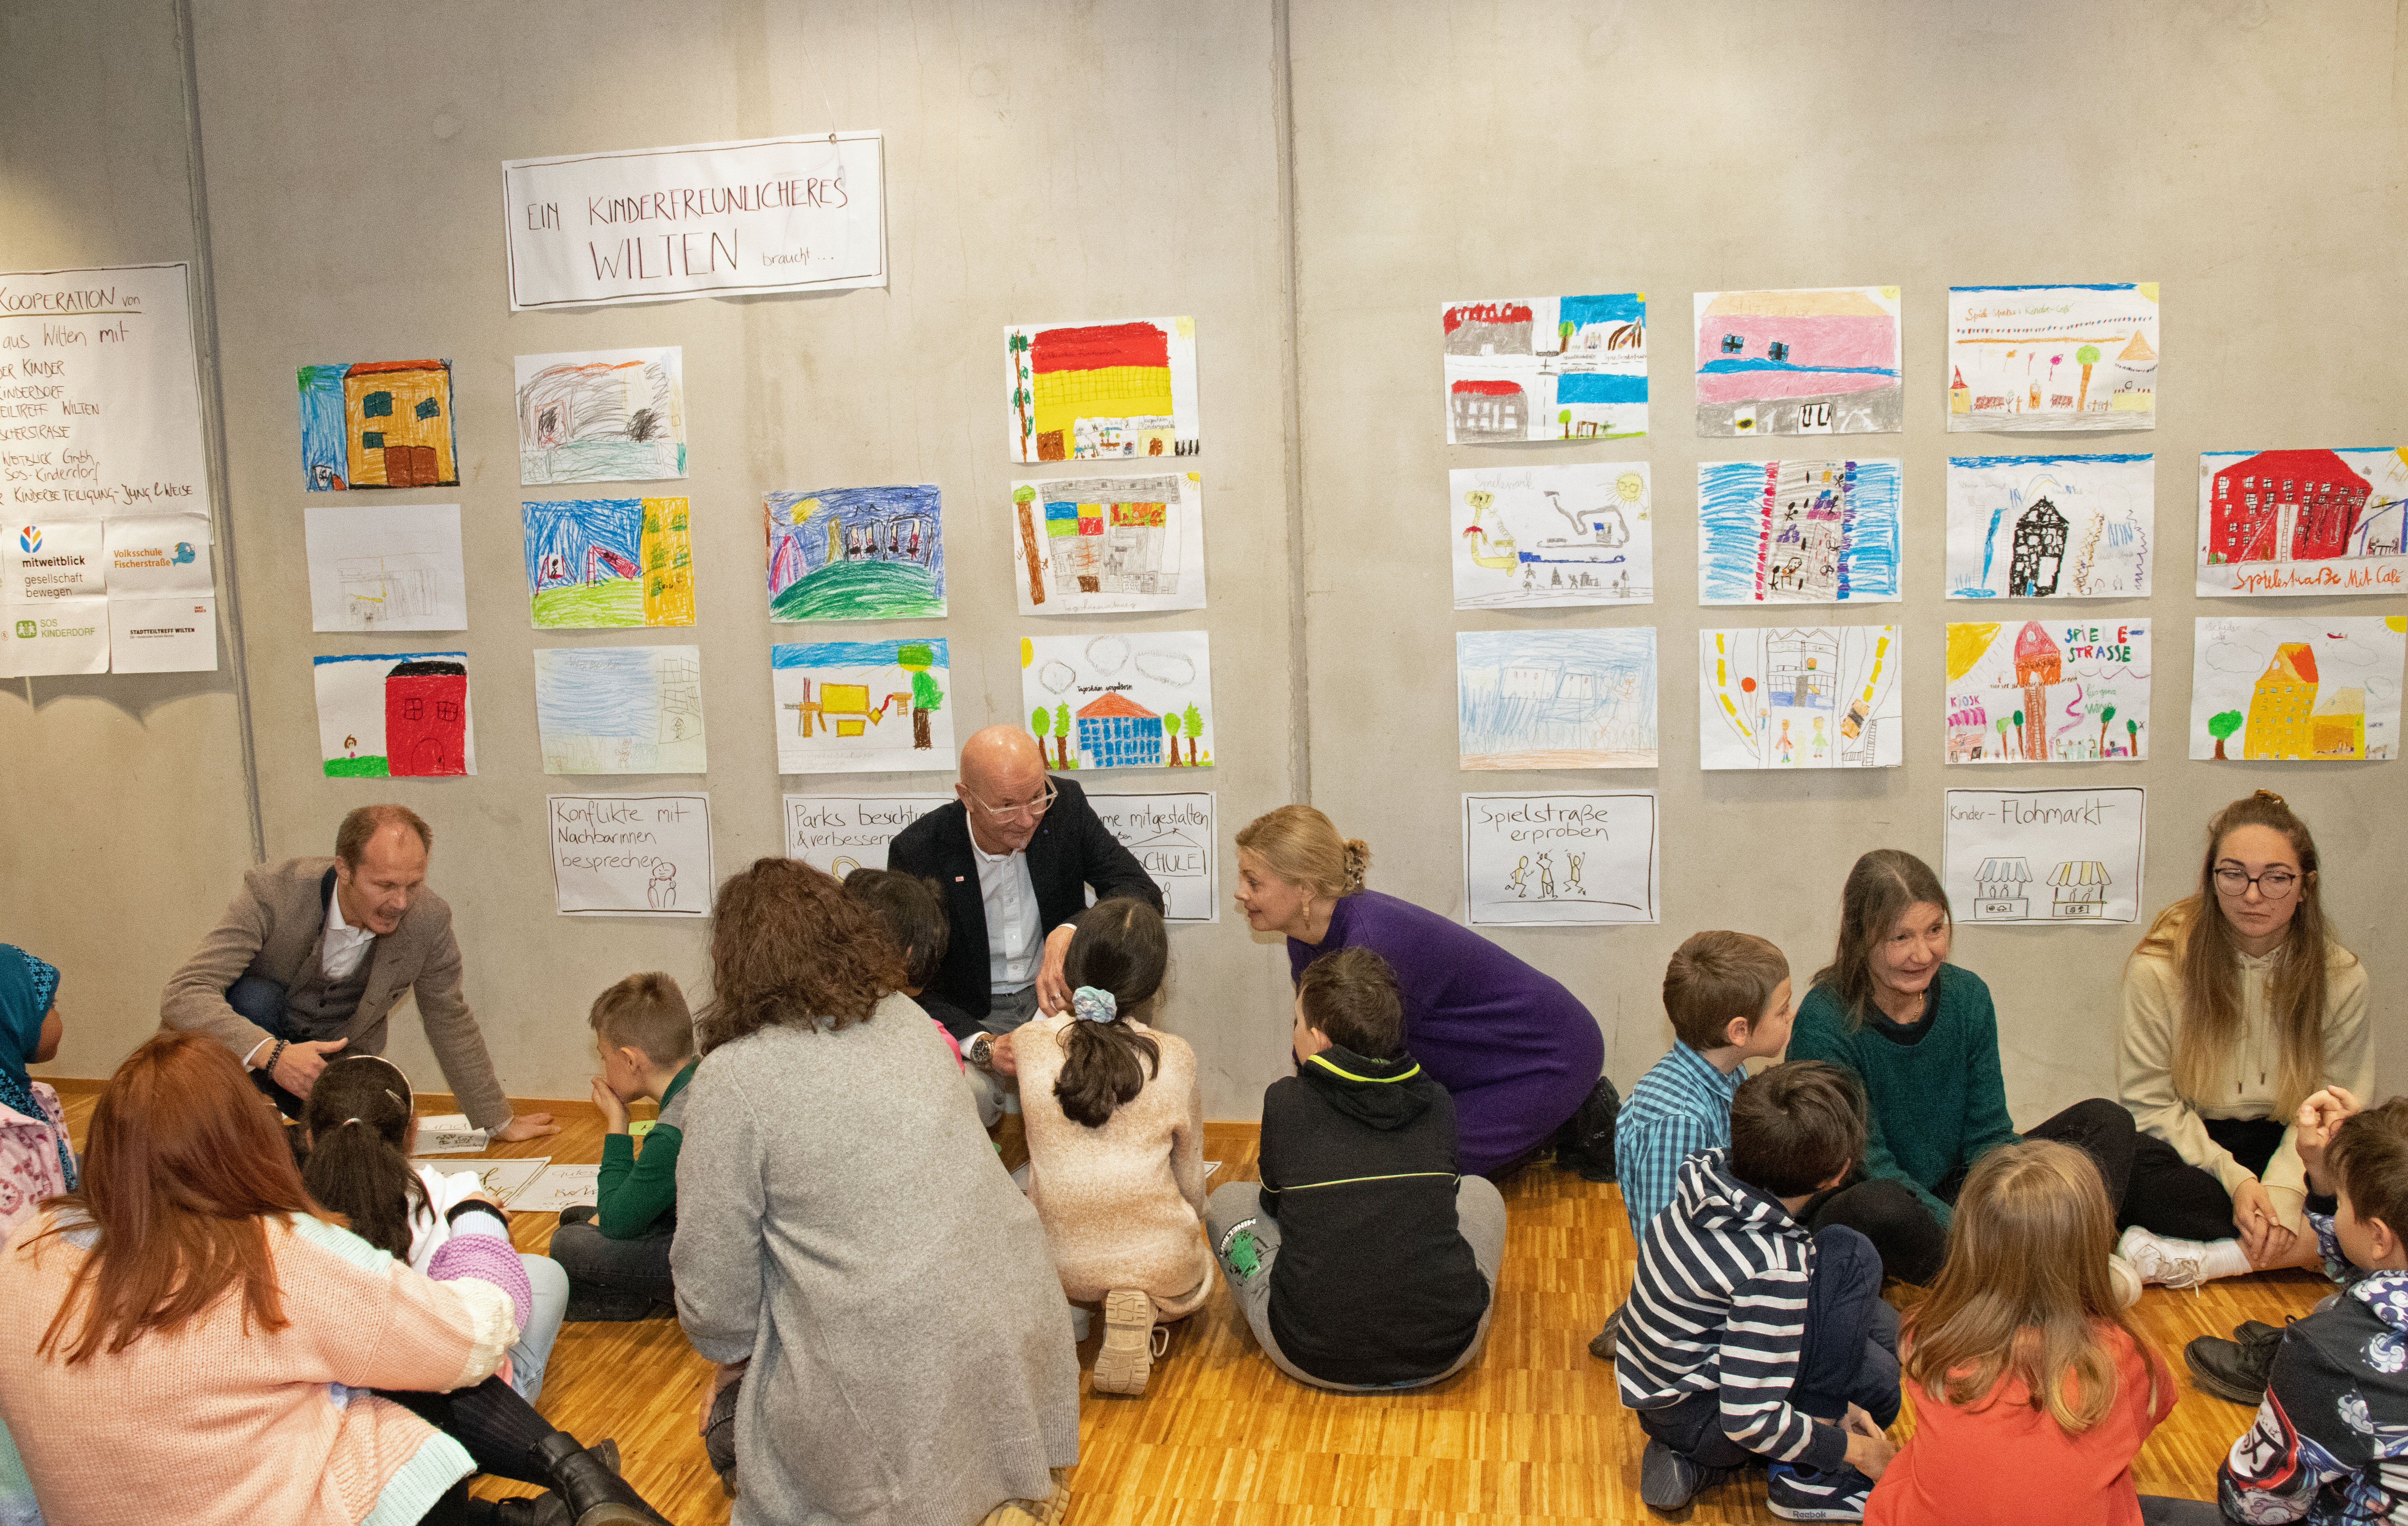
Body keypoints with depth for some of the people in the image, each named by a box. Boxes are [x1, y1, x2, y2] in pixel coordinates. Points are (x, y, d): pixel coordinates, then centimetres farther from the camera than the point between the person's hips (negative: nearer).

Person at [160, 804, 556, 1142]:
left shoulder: (427, 919, -21)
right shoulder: (273, 892, -31)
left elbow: (450, 1022, -5)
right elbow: (182, 996, -35)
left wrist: (499, 1123, 3)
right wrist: (271, 1054, -51)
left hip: (336, 1055, 4)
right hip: (252, 1047, -4)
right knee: (255, 998, -33)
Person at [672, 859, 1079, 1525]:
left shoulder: (732, 1079, -11)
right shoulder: (907, 1020, 4)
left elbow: (713, 1275, -7)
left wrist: (733, 1352, 15)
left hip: (893, 1380, -5)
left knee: (734, 1435, 22)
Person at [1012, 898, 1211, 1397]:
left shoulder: (1029, 1045, -15)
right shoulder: (1174, 1059, -15)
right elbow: (1191, 1182, -1)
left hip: (1058, 1266, 2)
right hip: (1158, 1265, -2)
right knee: (1200, 1268, 32)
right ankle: (1146, 1311, -1)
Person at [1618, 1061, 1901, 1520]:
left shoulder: (1713, 1172, -10)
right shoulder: (1775, 1268, -31)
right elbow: (1751, 1420, -27)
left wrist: (1834, 1400, 6)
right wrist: (1851, 1448, -11)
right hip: (1693, 1420, -8)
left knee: (1881, 1321, 18)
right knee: (1850, 1256, -15)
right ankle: (1806, 1475, -6)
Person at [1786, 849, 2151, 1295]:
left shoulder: (1967, 995, -3)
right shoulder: (1824, 1025, -21)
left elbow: (1989, 1137, -2)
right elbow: (1871, 1167, -22)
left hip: (1952, 1193, 6)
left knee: (2106, 1121, -1)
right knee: (1877, 1208, -42)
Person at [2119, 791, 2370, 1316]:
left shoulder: (2340, 977, -4)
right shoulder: (2159, 966, -11)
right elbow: (2150, 1102, -9)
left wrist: (2283, 1189, -23)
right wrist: (2232, 1178, -22)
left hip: (2286, 1149, 3)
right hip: (2189, 1148, -3)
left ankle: (2216, 1256, -23)